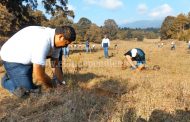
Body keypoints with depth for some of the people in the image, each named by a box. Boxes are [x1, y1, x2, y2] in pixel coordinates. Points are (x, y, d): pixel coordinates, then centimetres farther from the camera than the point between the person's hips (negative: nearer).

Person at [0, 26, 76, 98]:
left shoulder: (55, 40, -12)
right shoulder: (43, 42, -40)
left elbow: (55, 66, -4)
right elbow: (38, 75, -35)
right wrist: (53, 86, -18)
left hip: (28, 58, 8)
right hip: (12, 58, -8)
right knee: (28, 91, -11)